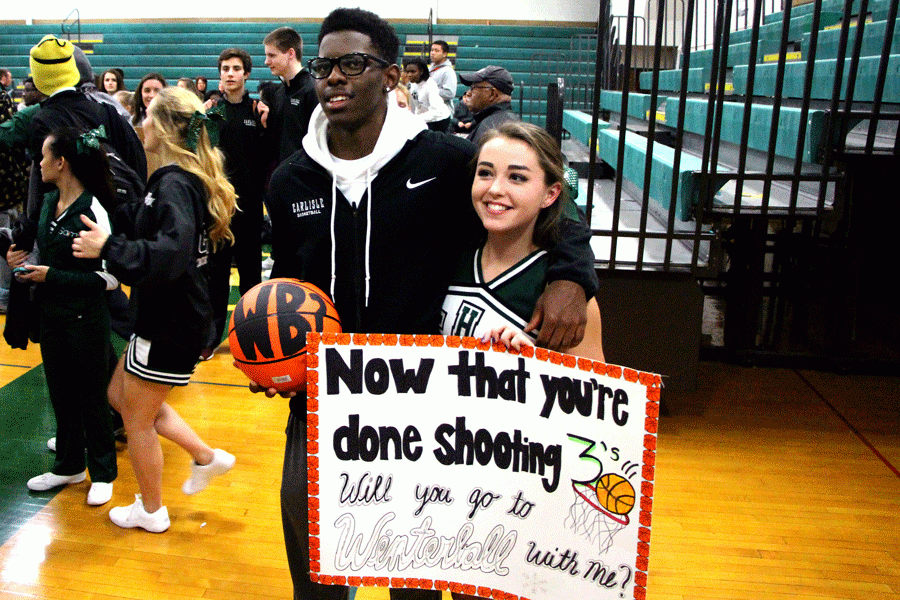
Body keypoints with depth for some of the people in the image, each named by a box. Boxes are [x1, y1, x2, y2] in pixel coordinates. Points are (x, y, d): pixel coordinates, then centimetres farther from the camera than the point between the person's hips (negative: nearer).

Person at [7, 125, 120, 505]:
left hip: (86, 321, -7)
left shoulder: (92, 211, -17)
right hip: (52, 317, 7)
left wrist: (53, 277, -19)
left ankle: (103, 473, 23)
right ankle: (69, 466, 34)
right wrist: (25, 261, 0)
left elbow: (110, 277, -19)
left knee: (91, 397, 6)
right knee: (60, 393, 17)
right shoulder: (48, 204, 6)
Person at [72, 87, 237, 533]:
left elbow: (171, 253, -36)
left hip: (170, 324, -10)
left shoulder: (175, 184, -22)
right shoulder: (183, 179, 9)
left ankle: (150, 512, 30)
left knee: (138, 417, 9)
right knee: (122, 396, 23)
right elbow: (141, 226, 14)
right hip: (164, 315, 10)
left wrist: (109, 248, -33)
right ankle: (206, 457, 28)